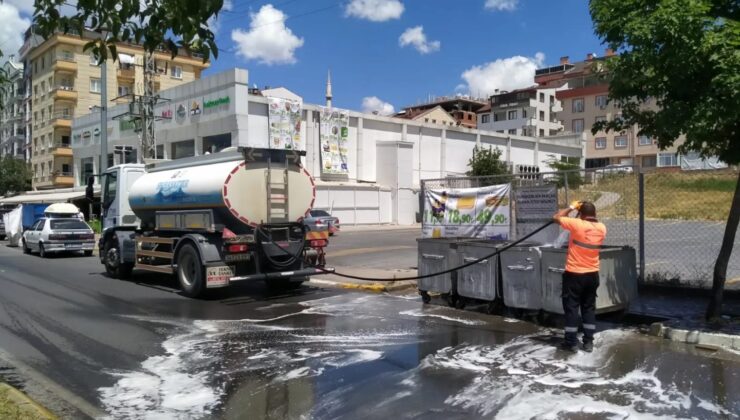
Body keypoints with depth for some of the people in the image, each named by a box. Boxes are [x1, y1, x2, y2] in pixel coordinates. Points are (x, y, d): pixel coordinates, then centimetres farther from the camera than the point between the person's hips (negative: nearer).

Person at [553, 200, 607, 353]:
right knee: (589, 308, 13)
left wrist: (571, 207, 3)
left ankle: (571, 342, 7)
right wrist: (588, 210, 17)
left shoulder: (577, 224, -17)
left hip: (574, 274, -5)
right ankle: (588, 342, 16)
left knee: (571, 307, 3)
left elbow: (556, 217, -6)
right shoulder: (601, 228, 0)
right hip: (592, 275, 5)